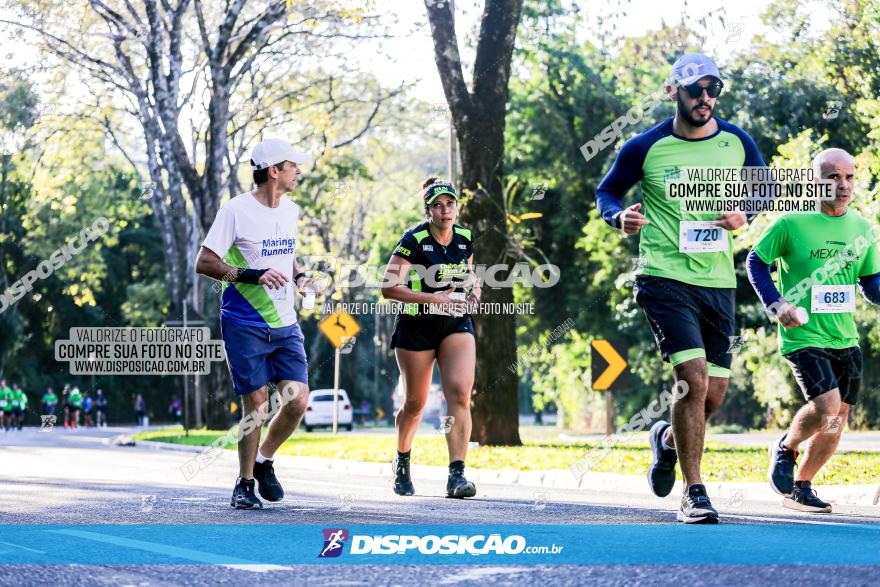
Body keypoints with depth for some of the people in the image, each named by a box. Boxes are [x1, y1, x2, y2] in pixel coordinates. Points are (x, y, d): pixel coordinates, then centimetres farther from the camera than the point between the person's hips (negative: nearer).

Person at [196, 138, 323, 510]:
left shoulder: (290, 211, 11)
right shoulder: (237, 211, -10)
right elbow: (204, 263, -13)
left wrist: (299, 277, 7)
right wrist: (256, 275, -23)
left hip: (285, 325, 6)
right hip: (244, 325, -6)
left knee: (298, 401, -4)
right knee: (256, 404, -5)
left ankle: (263, 461, 20)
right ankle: (244, 484, 11)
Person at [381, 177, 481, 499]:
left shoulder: (465, 239, 3)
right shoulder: (414, 240, -13)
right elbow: (389, 287, -20)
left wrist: (473, 292, 0)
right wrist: (433, 298, -26)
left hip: (457, 325, 3)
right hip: (416, 327, -3)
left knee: (460, 394, -17)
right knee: (415, 403, 7)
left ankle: (456, 476, -20)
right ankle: (401, 463, 36)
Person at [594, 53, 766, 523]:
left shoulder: (737, 142, 4)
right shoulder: (644, 148, -4)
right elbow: (606, 192, 10)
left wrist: (744, 214, -4)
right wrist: (620, 217, -12)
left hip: (719, 282, 4)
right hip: (665, 278, -4)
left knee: (714, 393, 6)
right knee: (694, 378, -19)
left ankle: (667, 439, 40)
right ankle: (693, 493, -9)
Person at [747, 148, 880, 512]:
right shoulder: (792, 224, -9)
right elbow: (755, 262, 1)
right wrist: (776, 305, -11)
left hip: (845, 341, 6)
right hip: (803, 336, -6)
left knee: (835, 424, 7)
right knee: (828, 406, -22)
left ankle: (799, 489, 26)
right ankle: (785, 449, 8)